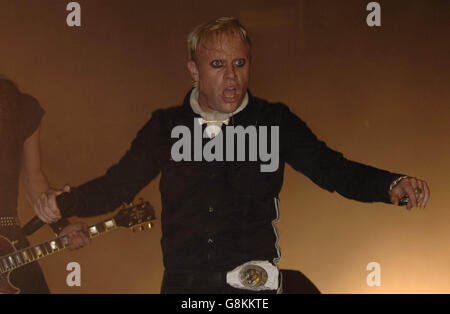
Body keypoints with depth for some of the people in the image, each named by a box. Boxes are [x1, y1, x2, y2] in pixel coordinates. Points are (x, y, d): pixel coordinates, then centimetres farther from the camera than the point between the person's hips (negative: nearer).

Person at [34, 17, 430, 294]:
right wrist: (63, 204, 2)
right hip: (183, 282, 2)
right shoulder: (167, 126, 8)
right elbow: (118, 184, 13)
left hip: (252, 283, -1)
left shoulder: (274, 121, 4)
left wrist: (391, 186, -16)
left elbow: (332, 169, 0)